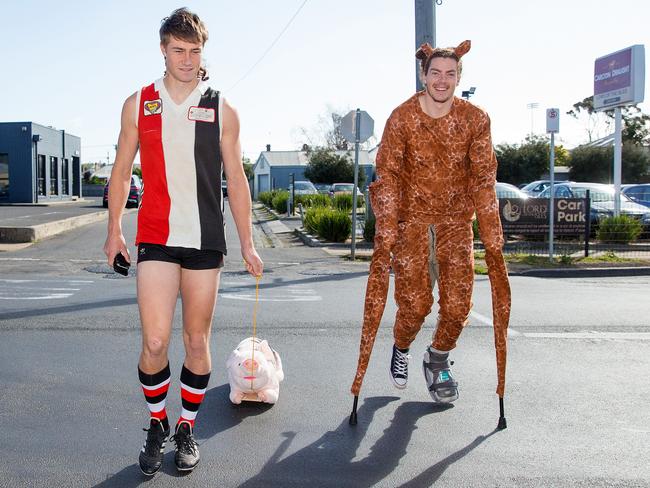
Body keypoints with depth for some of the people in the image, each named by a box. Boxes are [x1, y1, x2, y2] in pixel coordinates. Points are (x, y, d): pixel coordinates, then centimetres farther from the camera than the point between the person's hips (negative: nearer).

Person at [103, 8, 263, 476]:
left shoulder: (222, 109, 4)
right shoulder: (138, 104, 6)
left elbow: (236, 180, 7)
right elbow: (122, 170, 14)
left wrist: (247, 244, 5)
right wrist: (115, 229, 9)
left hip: (206, 240, 0)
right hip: (155, 239, 0)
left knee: (198, 341, 7)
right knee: (155, 342, -7)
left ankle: (188, 429, 25)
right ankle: (157, 425, 18)